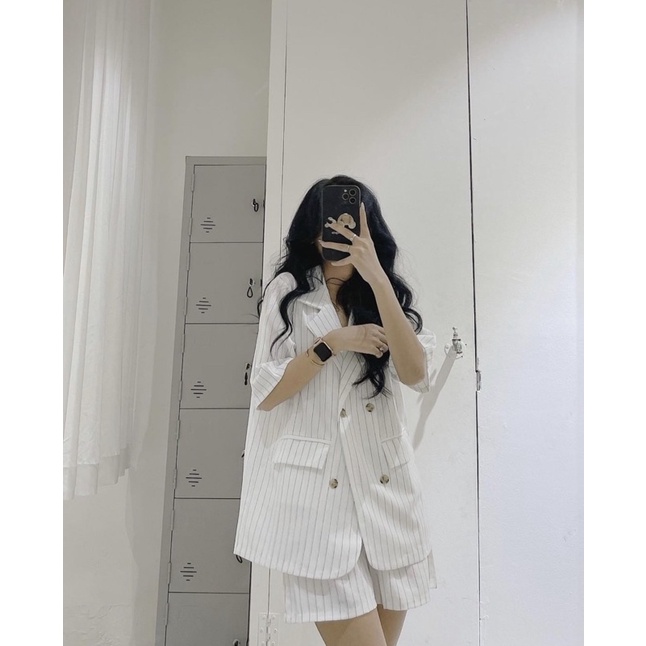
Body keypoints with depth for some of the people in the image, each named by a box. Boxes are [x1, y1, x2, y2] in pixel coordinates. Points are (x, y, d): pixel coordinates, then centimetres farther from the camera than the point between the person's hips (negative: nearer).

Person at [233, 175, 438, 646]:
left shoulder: (386, 296, 10)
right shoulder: (289, 291, 2)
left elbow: (416, 374, -8)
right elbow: (266, 393, -3)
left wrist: (376, 278, -15)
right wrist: (333, 343, -14)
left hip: (386, 491, 4)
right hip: (318, 494, -3)